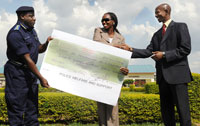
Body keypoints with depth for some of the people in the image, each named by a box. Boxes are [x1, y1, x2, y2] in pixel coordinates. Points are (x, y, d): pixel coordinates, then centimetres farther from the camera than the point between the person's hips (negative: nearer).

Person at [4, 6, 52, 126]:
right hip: (17, 73, -9)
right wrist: (41, 78, -22)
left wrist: (47, 43, -4)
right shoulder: (15, 34, -19)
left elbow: (39, 49, 19)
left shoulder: (31, 30, 11)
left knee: (32, 105, 14)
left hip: (30, 72, 9)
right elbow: (27, 59, -22)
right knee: (17, 107, -2)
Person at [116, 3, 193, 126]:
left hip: (177, 74, -6)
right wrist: (131, 50, -1)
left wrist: (164, 55, -13)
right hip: (163, 76, 7)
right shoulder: (157, 34, 20)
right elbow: (148, 52, 12)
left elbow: (186, 49, -9)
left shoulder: (180, 27, 1)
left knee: (182, 109, -6)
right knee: (166, 110, 9)